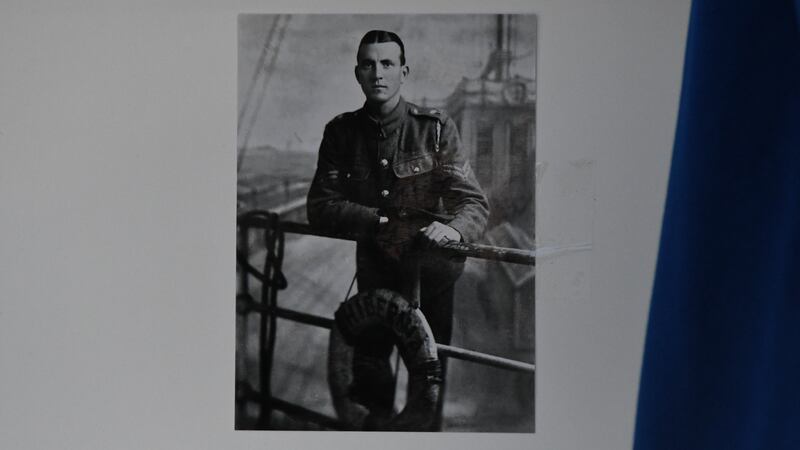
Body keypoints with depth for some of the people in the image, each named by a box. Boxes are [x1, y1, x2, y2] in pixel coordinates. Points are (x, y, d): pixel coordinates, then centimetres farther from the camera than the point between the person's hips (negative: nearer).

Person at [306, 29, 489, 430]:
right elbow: (320, 206, -5)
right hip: (374, 272, 2)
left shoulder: (435, 127, -8)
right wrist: (379, 220, -20)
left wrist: (453, 228, -37)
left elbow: (475, 203, -14)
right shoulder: (341, 132, -2)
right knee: (369, 374, 11)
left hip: (431, 273, -2)